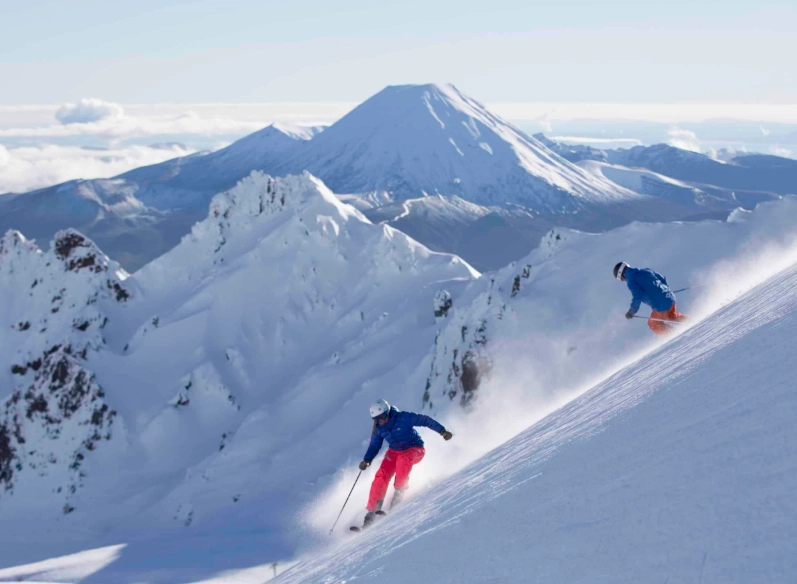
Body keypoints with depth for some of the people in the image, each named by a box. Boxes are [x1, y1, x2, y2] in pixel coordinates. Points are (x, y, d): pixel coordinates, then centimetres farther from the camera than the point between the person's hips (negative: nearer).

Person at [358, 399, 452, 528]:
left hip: (415, 450, -4)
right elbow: (374, 446, 6)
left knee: (403, 459, -39)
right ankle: (372, 510, -11)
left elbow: (424, 420, -18)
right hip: (394, 452, 4)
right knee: (381, 476, -18)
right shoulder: (379, 429, -5)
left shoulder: (403, 417, -21)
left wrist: (442, 431, -22)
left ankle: (399, 491, -22)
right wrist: (367, 460, -11)